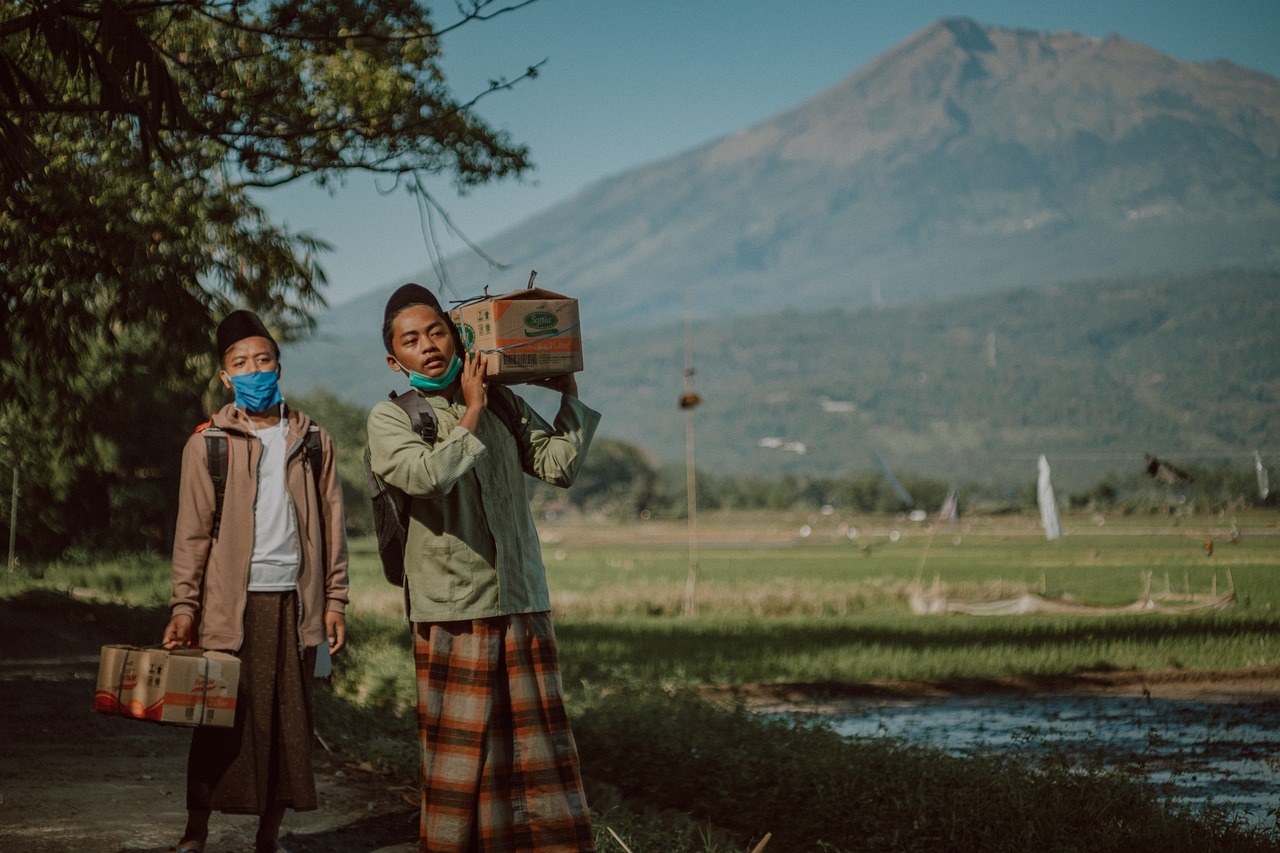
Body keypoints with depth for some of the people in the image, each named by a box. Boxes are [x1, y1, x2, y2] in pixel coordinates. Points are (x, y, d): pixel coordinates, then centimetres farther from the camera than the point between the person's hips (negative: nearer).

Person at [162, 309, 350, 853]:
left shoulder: (311, 440, 10)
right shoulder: (207, 444, 4)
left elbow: (331, 526, 10)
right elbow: (192, 533, 1)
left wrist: (334, 601, 5)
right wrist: (184, 606, -6)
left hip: (294, 602, 2)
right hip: (230, 604, -2)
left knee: (289, 723, 3)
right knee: (220, 722, -1)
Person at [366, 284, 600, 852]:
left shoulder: (501, 404, 13)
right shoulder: (390, 418, 0)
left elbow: (559, 466, 9)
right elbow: (427, 476, -18)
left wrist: (569, 394, 7)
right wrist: (472, 415, -10)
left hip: (523, 603, 4)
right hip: (452, 612, -4)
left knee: (540, 749, 5)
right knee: (461, 759, -1)